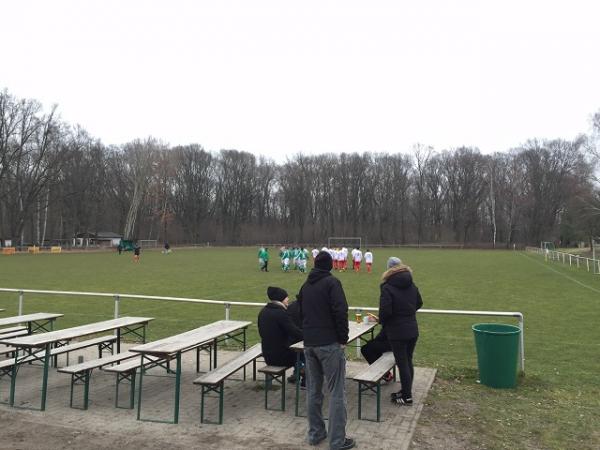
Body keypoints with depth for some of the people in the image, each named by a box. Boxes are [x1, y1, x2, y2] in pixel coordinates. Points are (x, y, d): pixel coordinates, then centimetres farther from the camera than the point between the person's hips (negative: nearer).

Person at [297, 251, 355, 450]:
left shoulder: (305, 285, 13)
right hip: (329, 344, -6)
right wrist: (343, 339, -9)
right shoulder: (332, 282, -8)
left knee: (313, 390, 15)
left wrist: (309, 332, 15)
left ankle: (315, 433, 24)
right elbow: (340, 312, -17)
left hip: (309, 344, 7)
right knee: (337, 392, 1)